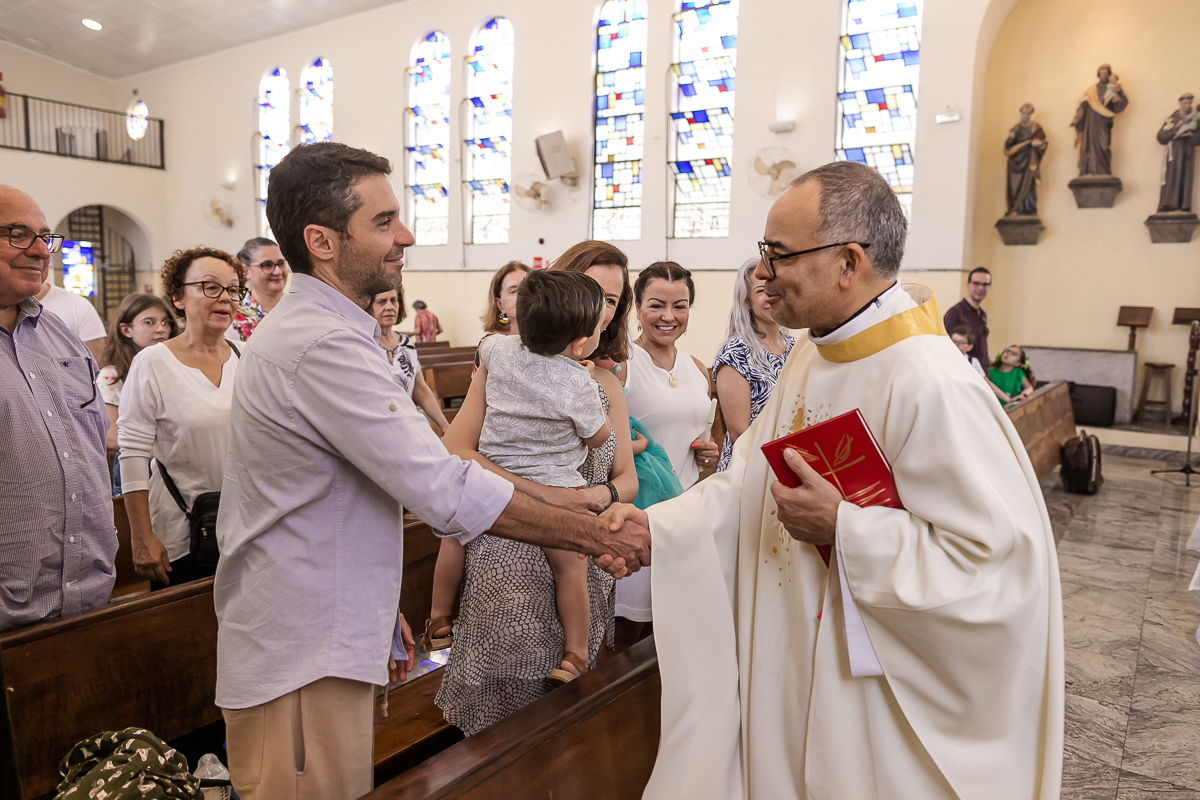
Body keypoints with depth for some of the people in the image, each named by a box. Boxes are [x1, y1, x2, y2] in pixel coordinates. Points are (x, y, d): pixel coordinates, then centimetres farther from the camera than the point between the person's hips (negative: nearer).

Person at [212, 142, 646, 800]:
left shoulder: (298, 328, 13)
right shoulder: (325, 346, -24)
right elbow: (448, 492, -29)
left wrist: (377, 612, 21)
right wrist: (599, 538, -20)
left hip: (312, 640, 10)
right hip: (302, 663, -10)